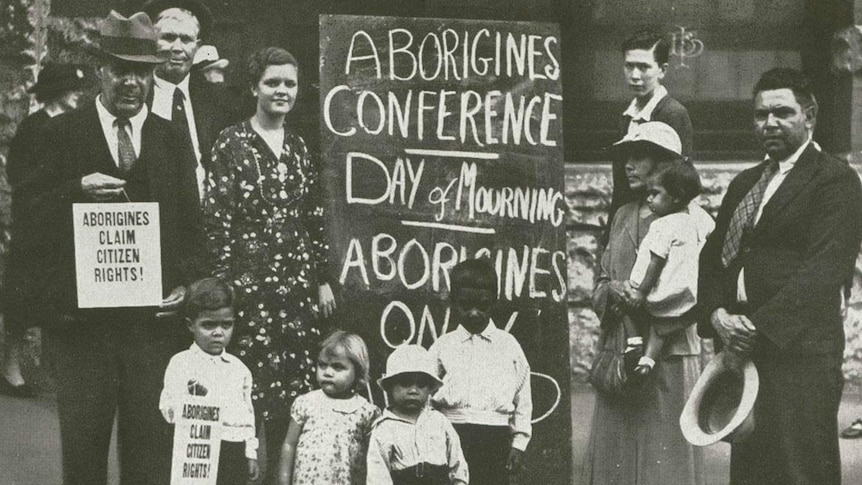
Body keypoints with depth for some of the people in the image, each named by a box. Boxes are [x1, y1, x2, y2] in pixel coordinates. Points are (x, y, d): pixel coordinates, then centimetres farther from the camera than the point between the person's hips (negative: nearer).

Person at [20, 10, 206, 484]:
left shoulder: (171, 139, 10)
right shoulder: (62, 133, 5)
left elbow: (190, 223, 10)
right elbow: (31, 213, 0)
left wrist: (186, 282, -3)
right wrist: (78, 191, -17)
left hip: (152, 316, 2)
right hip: (81, 315, -1)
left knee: (151, 439, 4)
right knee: (83, 441, 5)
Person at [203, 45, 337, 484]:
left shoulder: (298, 147, 13)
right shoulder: (231, 143, -4)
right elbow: (216, 217, -8)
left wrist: (323, 279, 12)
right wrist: (223, 283, -12)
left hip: (298, 281, 5)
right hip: (251, 280, -5)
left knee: (298, 381, 5)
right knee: (257, 382, -5)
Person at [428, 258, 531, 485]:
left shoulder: (508, 345, 7)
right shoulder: (442, 347, 7)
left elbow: (523, 400, 7)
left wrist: (519, 443, 2)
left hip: (495, 440, 0)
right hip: (453, 436, 0)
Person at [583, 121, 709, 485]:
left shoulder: (692, 219, -2)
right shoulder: (623, 216, 17)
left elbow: (697, 295, -10)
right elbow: (599, 282, 16)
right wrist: (611, 290, -6)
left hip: (669, 356, -6)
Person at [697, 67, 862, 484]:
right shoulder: (744, 183, 21)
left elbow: (824, 269, -14)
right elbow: (712, 257, 15)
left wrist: (761, 325, -20)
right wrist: (717, 315, -4)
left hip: (800, 353, -7)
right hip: (741, 347, 7)